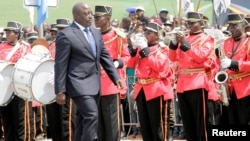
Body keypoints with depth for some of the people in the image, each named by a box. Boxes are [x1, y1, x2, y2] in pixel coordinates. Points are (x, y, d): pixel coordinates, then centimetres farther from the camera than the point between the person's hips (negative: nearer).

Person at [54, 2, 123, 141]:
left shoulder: (96, 32, 12)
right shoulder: (66, 35, -11)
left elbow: (105, 56, 16)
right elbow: (60, 65, -11)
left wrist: (116, 77, 6)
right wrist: (60, 91, -12)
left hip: (94, 84, 7)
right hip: (79, 84, -7)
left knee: (84, 119, 11)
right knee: (92, 115, -17)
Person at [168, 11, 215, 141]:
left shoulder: (206, 39, 2)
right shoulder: (184, 38, 17)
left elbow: (201, 56, -14)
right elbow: (174, 58, 11)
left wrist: (185, 43, -18)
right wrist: (174, 41, -4)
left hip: (197, 82, -6)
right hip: (182, 83, 6)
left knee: (200, 121, -4)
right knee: (187, 122, 9)